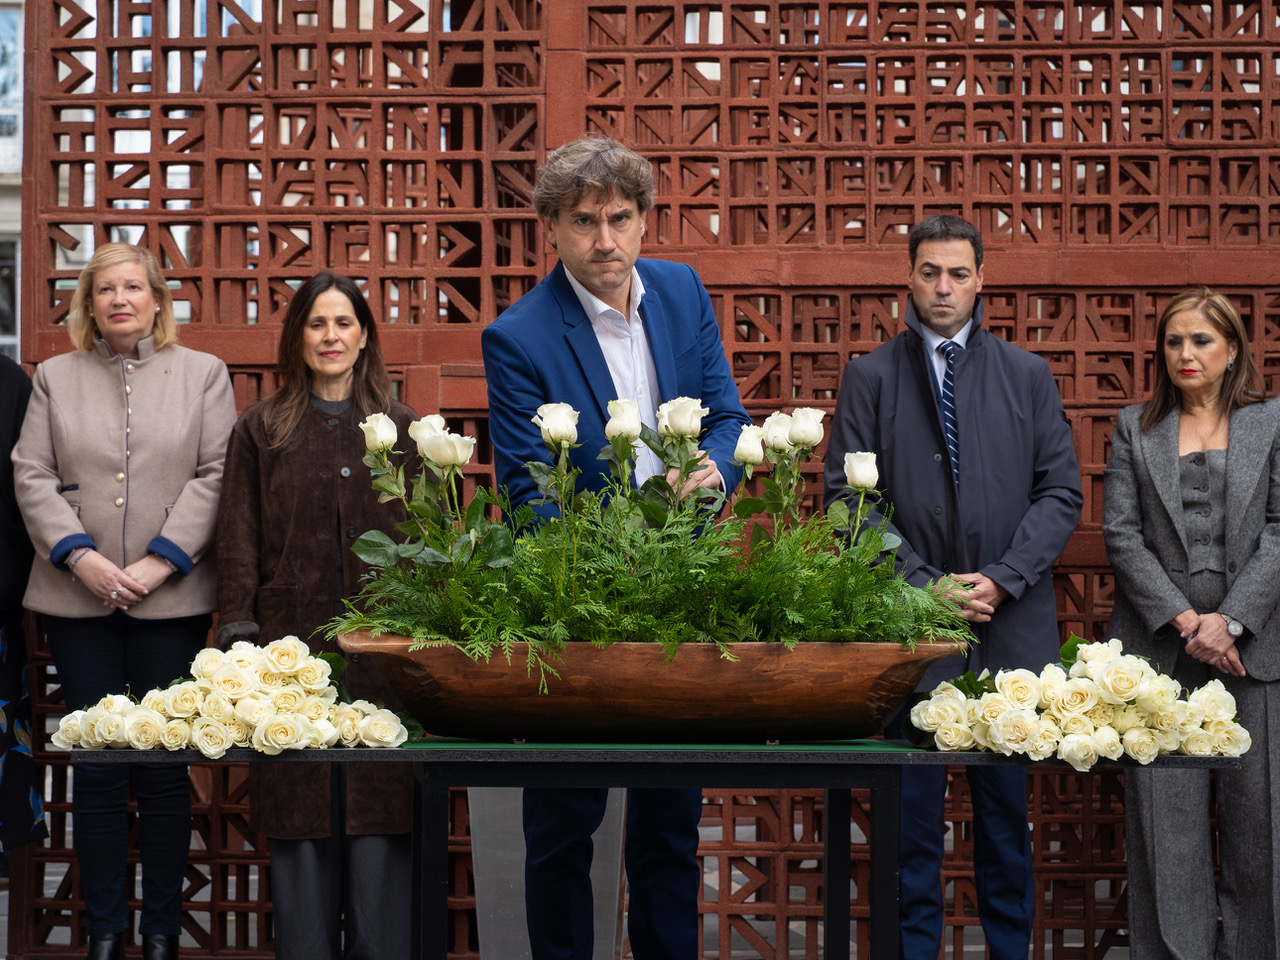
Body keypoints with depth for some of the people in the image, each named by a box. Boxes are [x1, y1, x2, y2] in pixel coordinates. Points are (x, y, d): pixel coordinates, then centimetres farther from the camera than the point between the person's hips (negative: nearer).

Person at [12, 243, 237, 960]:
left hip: (170, 599, -1)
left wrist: (158, 562, -10)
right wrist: (82, 557, -9)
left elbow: (214, 476, 0)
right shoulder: (56, 378, 13)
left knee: (164, 768, 1)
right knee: (98, 768, 3)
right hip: (78, 600, 1)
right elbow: (33, 476, 5)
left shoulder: (204, 374, 9)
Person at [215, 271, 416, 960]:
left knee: (380, 806, -1)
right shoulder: (260, 430, 11)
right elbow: (239, 542, 7)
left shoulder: (402, 429, 12)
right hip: (293, 642, 0)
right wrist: (238, 635, -3)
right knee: (300, 810, 2)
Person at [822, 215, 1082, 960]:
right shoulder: (870, 378, 5)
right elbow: (848, 497, -1)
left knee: (1007, 801, 9)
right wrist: (923, 584, -10)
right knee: (913, 801, 2)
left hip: (1011, 624, 1)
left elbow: (1061, 492, 4)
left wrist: (1003, 579, -8)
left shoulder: (1028, 375, 9)